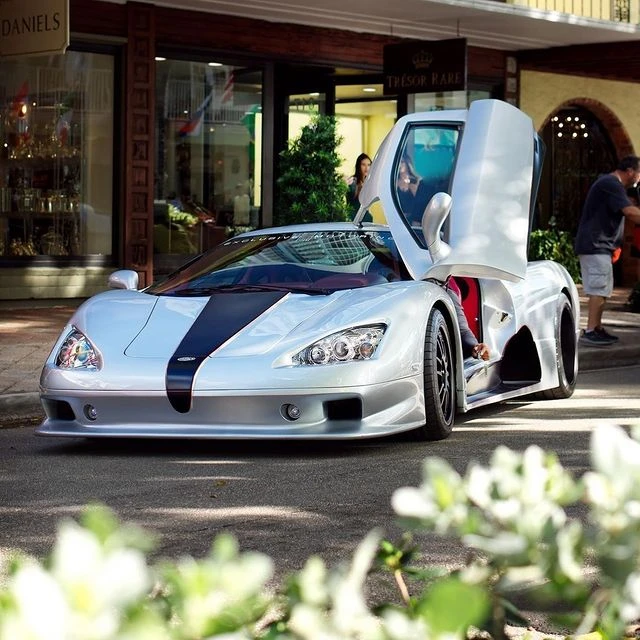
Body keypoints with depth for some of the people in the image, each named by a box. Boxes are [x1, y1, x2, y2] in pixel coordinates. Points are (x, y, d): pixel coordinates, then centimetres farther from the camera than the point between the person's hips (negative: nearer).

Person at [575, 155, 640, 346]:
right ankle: (590, 332, -14)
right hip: (596, 246, -11)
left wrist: (614, 245, 16)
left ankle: (597, 329, 16)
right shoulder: (611, 185, -15)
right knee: (599, 289, -12)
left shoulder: (609, 183, 20)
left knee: (600, 289, 12)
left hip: (599, 246, 11)